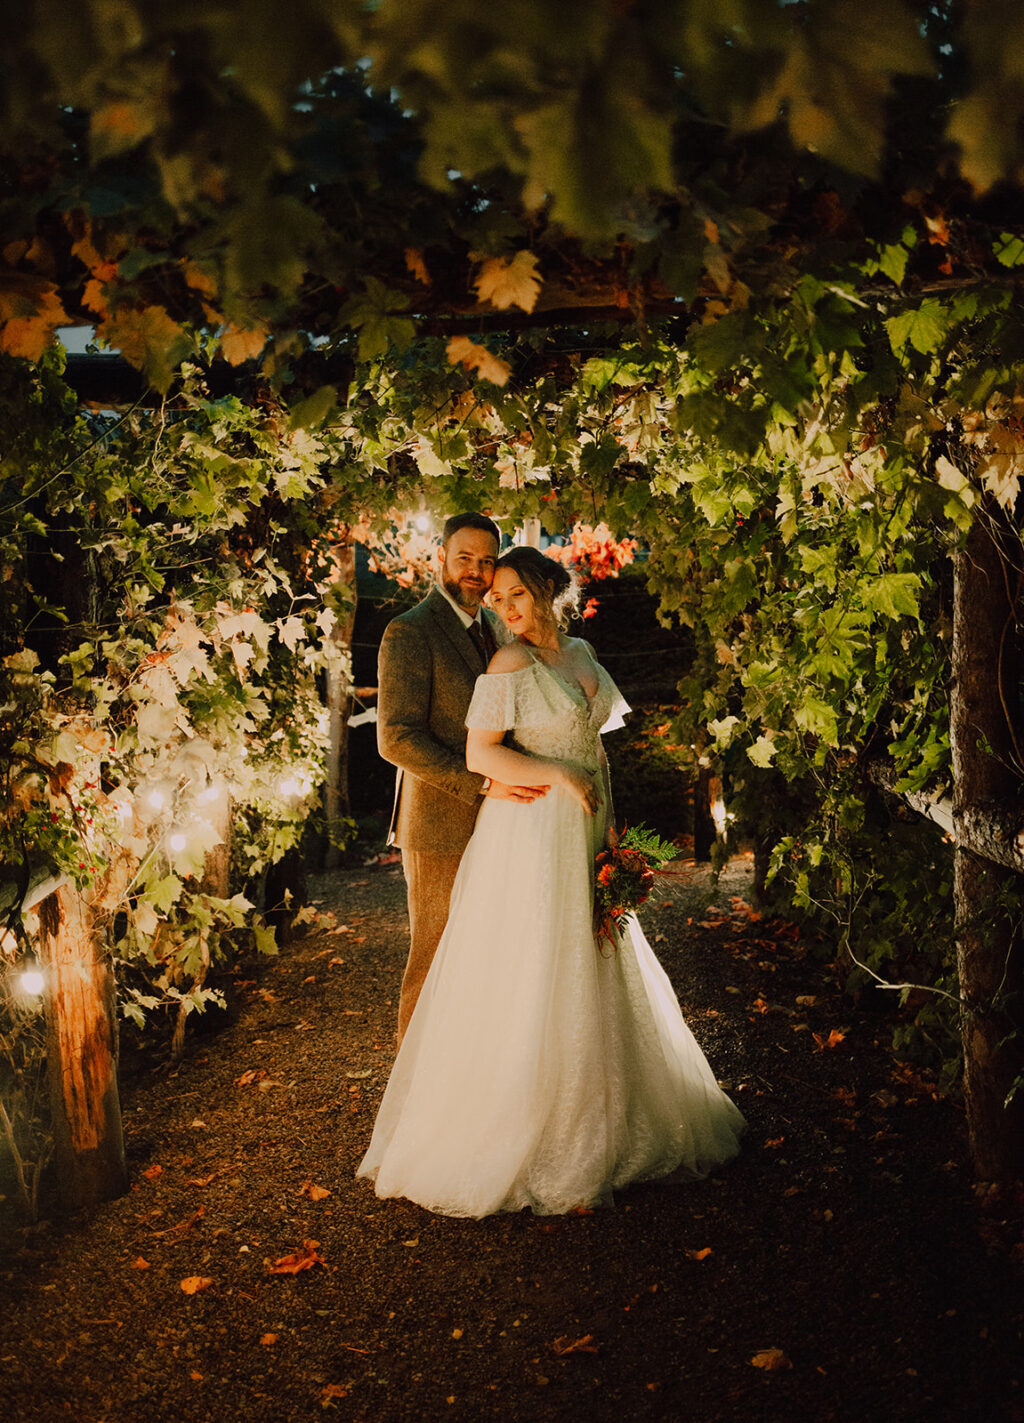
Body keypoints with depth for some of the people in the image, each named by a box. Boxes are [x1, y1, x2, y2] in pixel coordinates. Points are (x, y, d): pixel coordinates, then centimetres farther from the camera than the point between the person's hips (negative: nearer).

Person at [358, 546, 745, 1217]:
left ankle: (598, 1126, 28)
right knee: (531, 981, -4)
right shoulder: (510, 664, -11)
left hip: (587, 834, 8)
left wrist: (609, 814, 10)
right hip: (533, 831, -8)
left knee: (596, 976, 14)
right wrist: (562, 777, -16)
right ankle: (517, 1141, 7)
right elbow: (480, 754, -16)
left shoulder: (581, 651, 10)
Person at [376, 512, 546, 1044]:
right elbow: (396, 739, -21)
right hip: (442, 826, -7)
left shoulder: (493, 625, 12)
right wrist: (483, 783, -25)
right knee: (435, 960, 3)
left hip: (492, 821, 8)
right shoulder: (409, 632, -14)